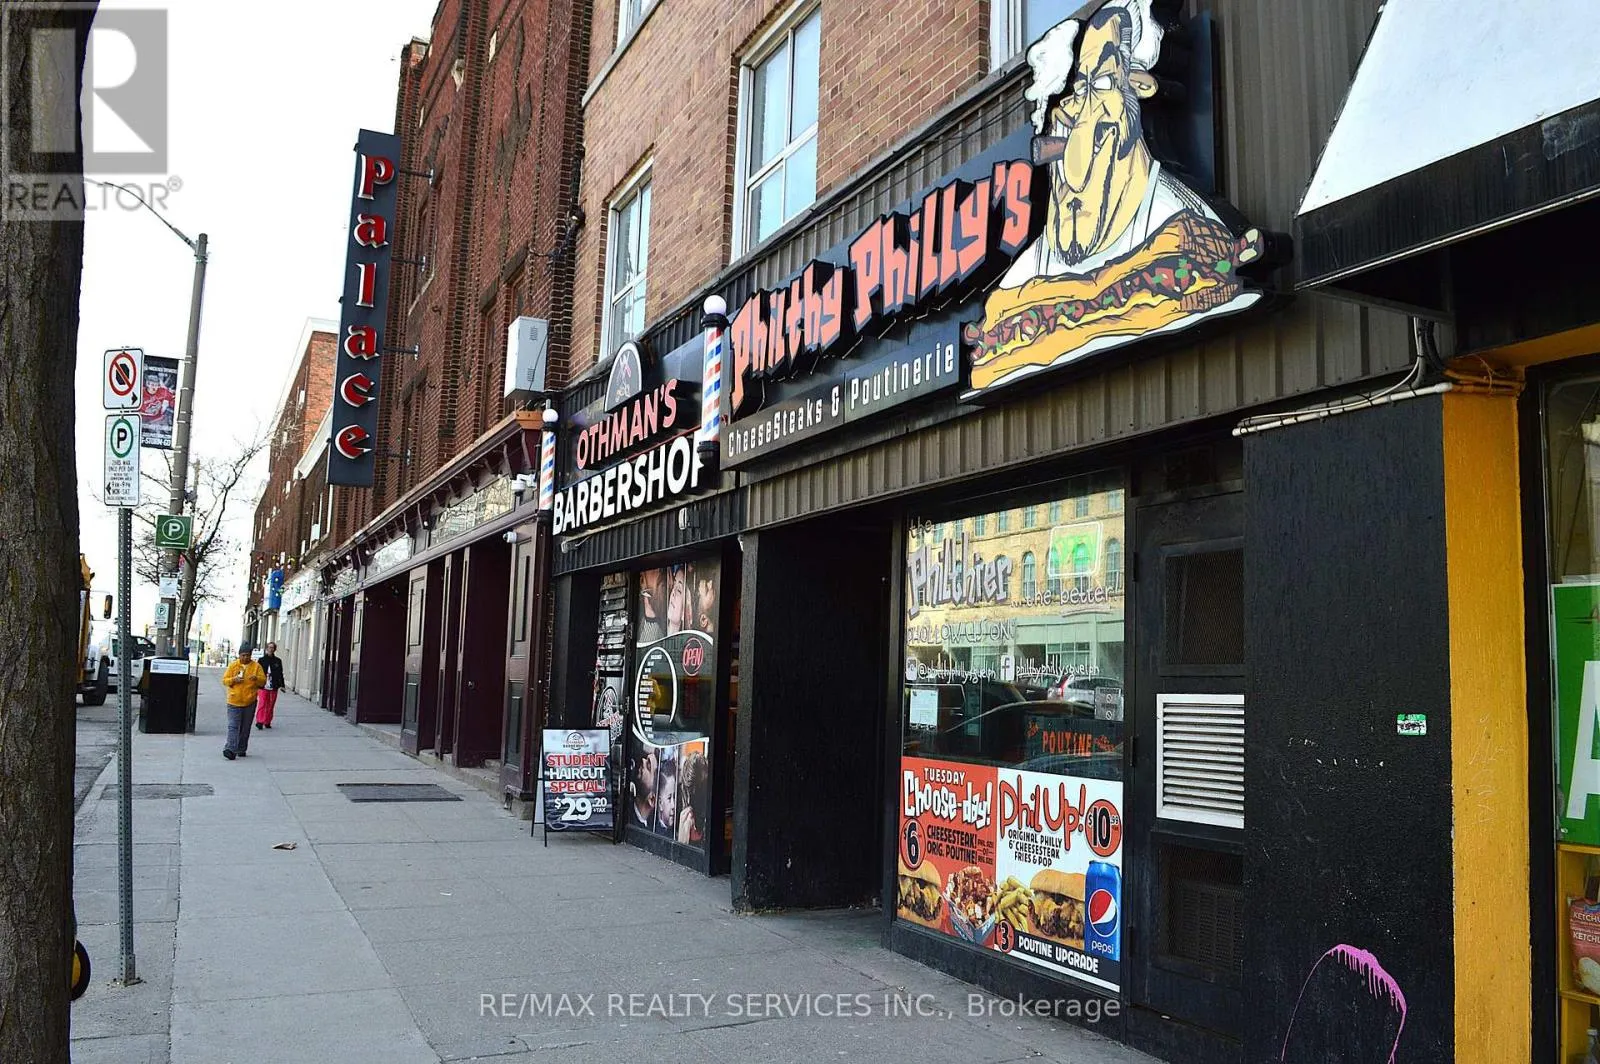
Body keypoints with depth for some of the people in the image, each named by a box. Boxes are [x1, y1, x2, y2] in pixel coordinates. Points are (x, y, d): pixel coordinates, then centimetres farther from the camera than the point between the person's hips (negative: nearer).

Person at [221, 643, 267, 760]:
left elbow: (263, 681, 3)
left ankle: (241, 749, 19)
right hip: (234, 701, -2)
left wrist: (256, 678, -18)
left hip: (250, 702, 2)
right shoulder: (233, 666, 3)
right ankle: (230, 749, -17)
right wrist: (234, 680, -15)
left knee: (245, 728, 9)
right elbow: (224, 680, 4)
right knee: (233, 726, -10)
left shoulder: (256, 666, 4)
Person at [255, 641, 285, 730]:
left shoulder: (278, 661, 9)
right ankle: (259, 722, -10)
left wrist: (282, 685, 4)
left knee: (270, 706, 5)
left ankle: (267, 722, 13)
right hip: (263, 686, -2)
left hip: (273, 687, 2)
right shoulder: (262, 660, 5)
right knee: (261, 704, -10)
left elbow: (280, 674, 11)